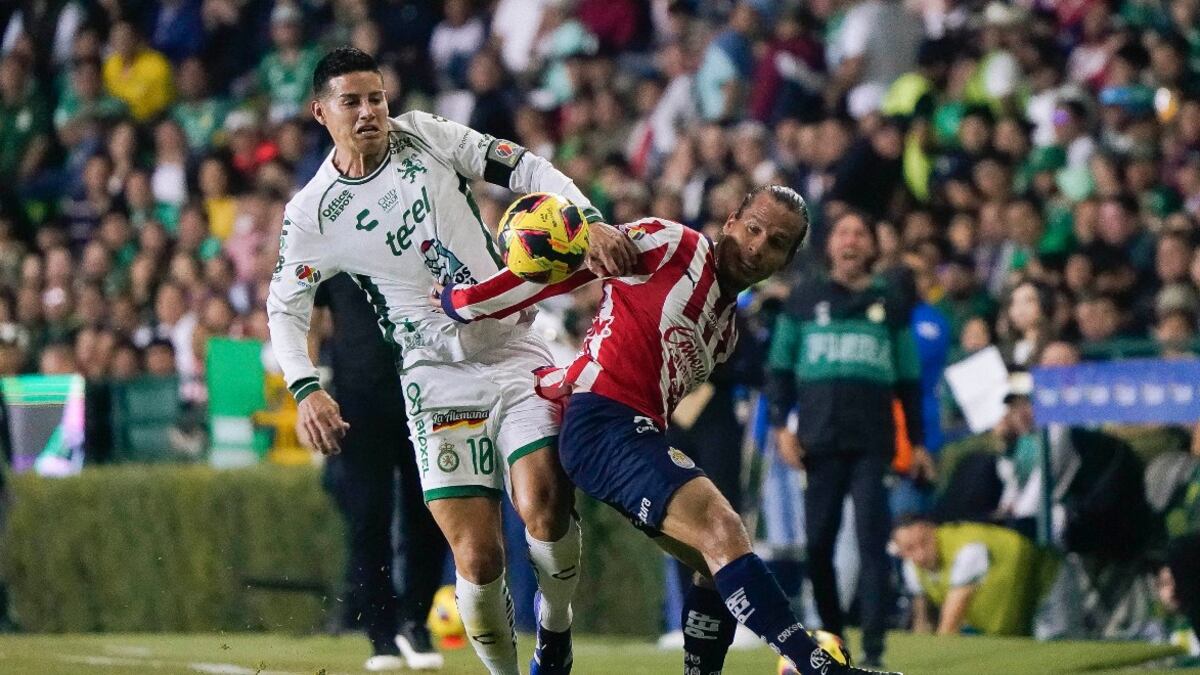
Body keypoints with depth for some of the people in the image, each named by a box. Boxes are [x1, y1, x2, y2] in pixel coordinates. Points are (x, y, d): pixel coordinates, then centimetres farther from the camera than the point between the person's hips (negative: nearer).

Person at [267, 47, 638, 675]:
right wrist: (305, 388, -7)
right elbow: (284, 306, 9)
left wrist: (590, 223, -15)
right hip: (439, 378, -1)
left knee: (544, 505, -20)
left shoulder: (425, 136, 1)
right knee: (477, 557, -12)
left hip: (515, 348, 1)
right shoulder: (311, 214, -1)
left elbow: (530, 172, 1)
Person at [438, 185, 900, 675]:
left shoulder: (726, 330, 22)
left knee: (721, 568, 8)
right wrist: (466, 302, -3)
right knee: (723, 532, -23)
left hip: (641, 435, 10)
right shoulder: (675, 245, -2)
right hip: (604, 427, -10)